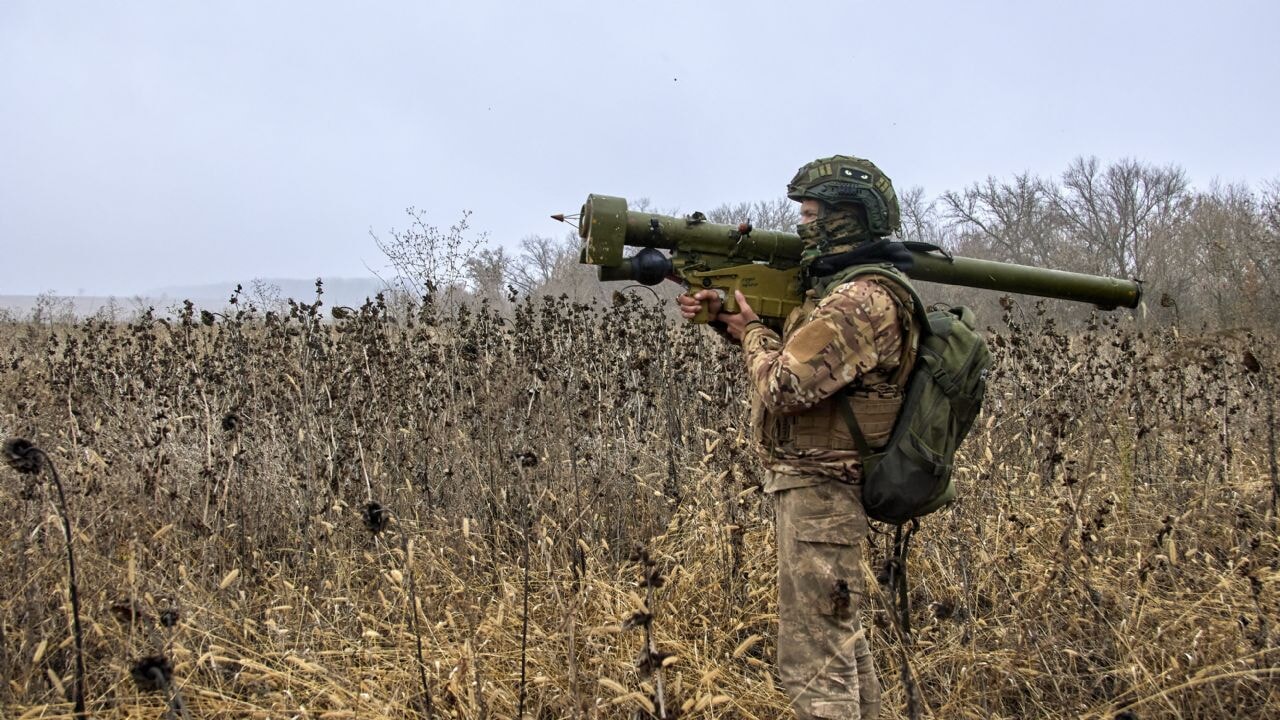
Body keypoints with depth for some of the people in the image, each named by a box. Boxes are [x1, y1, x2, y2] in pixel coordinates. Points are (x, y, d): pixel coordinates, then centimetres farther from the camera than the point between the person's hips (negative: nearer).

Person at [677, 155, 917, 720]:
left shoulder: (862, 301, -19)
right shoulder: (842, 288, 14)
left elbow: (782, 387, -24)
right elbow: (793, 352, 23)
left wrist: (752, 331, -5)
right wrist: (727, 314, 9)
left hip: (817, 491, -11)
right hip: (826, 488, 11)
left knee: (812, 661, -9)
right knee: (841, 637, 20)